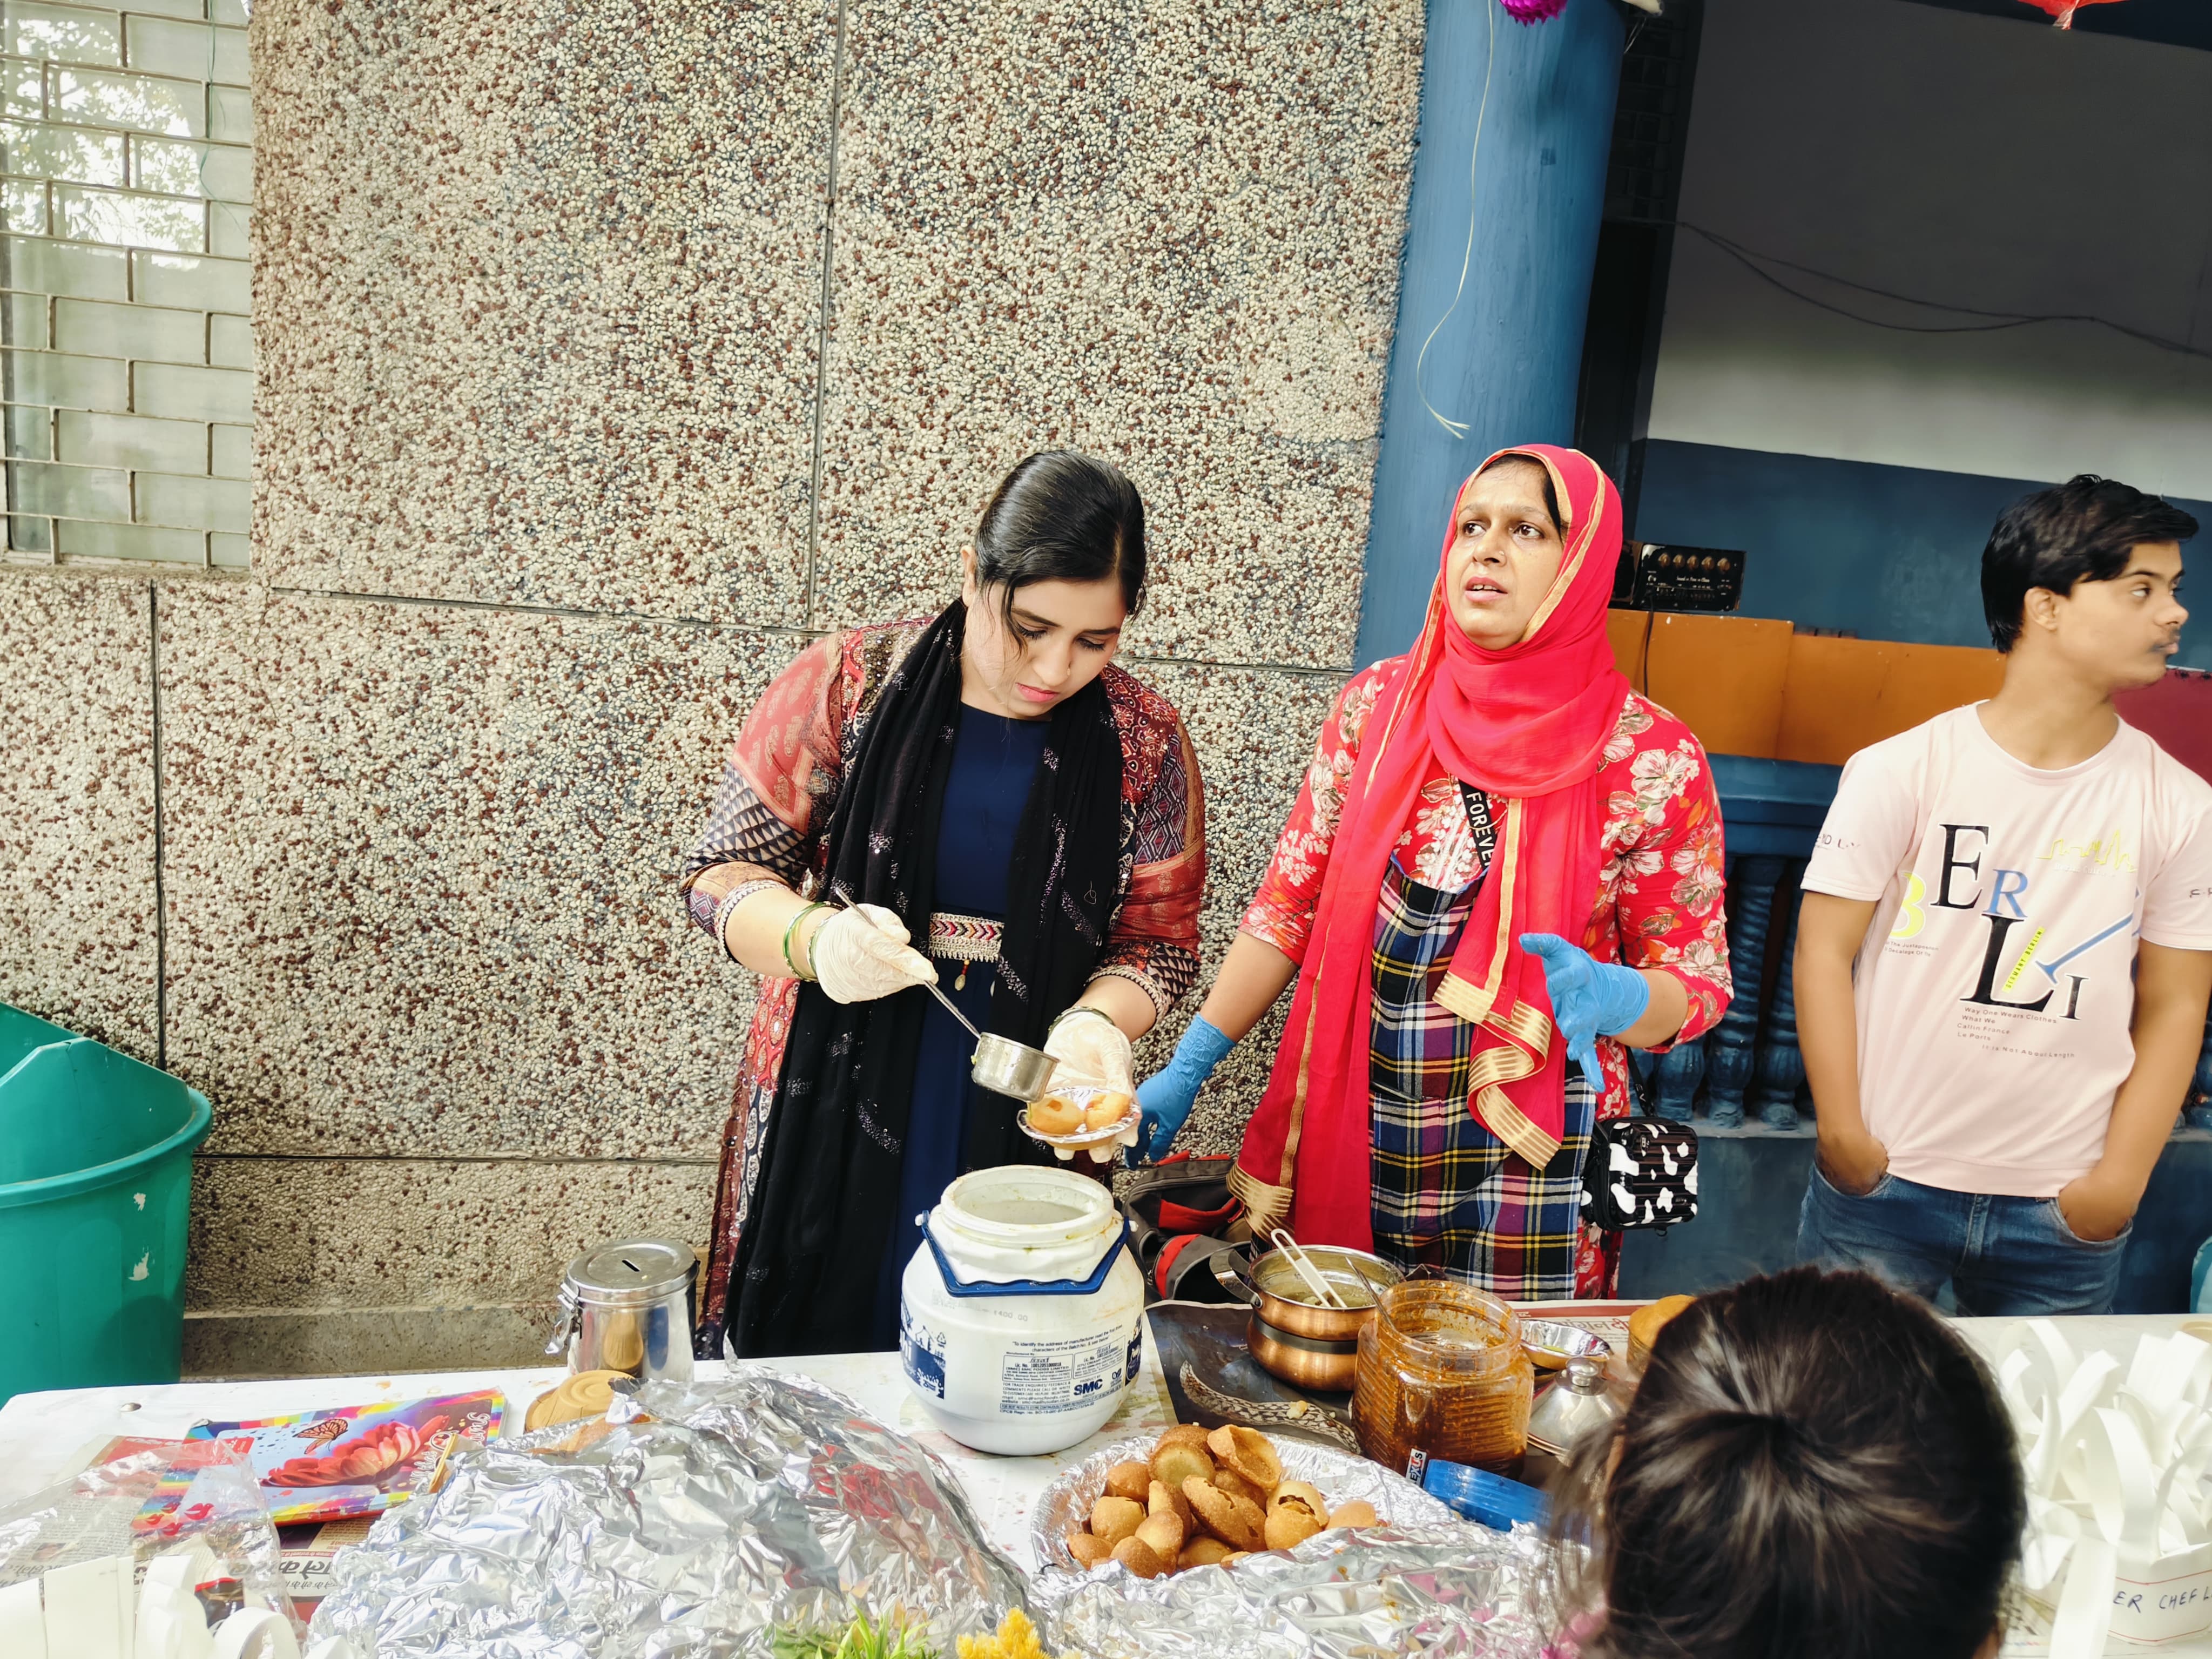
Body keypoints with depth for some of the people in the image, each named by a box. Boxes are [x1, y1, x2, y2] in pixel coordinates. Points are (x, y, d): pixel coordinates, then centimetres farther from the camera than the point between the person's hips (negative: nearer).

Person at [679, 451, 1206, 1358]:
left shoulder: (1145, 742, -3)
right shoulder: (848, 683, -7)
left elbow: (1159, 938, 3)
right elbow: (722, 872, -3)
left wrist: (1095, 1021, -17)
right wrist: (815, 938, -23)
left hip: (1021, 1132, 1)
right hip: (828, 1116, 0)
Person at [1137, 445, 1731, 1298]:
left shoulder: (1652, 757, -8)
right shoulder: (1377, 704, -1)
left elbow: (1697, 982, -1)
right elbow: (1289, 907, 4)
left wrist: (1613, 997, -23)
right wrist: (1188, 1066, 1)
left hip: (1525, 1163, -2)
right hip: (1348, 1135, 2)